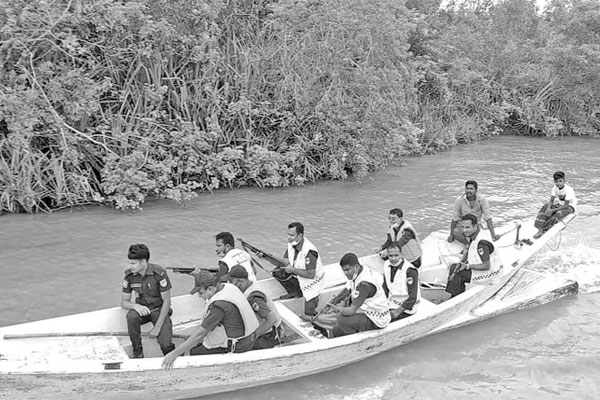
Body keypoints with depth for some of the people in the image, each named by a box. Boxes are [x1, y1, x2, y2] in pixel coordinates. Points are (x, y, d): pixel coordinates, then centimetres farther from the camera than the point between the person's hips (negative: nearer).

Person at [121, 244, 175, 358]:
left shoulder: (159, 273, -21)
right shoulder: (129, 275, -9)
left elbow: (166, 301, -16)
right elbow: (124, 302, -2)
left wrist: (157, 327, -20)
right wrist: (135, 306, -27)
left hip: (160, 309, -3)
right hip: (142, 309, 3)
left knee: (165, 345, -23)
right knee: (131, 316, -34)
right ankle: (138, 353, -14)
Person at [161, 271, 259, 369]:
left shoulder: (218, 305, -27)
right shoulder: (228, 287, 0)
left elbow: (200, 333, -23)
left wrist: (175, 353, -18)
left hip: (236, 346, -9)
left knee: (194, 352, -1)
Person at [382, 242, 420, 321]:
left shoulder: (410, 270, -21)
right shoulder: (386, 265, 0)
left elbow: (412, 298, -19)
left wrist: (398, 311, -21)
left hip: (406, 309, -6)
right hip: (391, 304, 7)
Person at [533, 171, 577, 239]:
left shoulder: (568, 190, -27)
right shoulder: (555, 188, -8)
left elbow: (566, 206, -28)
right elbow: (551, 201, -8)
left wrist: (553, 210, -32)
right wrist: (548, 208, -31)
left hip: (570, 206, -6)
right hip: (560, 204, 6)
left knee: (558, 214, -37)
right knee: (545, 207, -18)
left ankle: (544, 230, -27)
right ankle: (540, 229, -28)